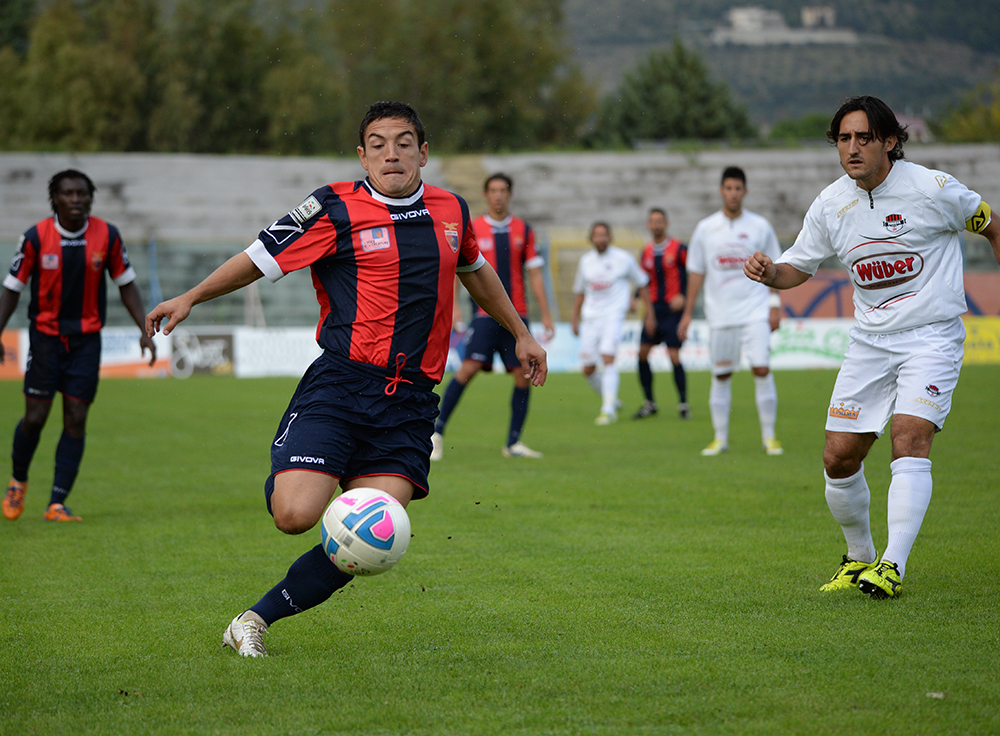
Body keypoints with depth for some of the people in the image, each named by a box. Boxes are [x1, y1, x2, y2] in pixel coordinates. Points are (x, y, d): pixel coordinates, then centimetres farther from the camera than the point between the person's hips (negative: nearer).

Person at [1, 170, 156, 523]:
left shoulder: (107, 236, -5)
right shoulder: (36, 237, -9)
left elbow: (126, 284, 6)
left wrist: (145, 331, -1)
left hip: (86, 338, 1)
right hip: (45, 335, -1)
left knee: (76, 420, -4)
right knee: (35, 417, -3)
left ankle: (57, 504, 0)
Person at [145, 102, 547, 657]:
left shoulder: (452, 211, 14)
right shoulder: (337, 209, -1)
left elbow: (475, 271, 33)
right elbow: (262, 257, 5)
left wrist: (521, 334, 41)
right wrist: (191, 298, -1)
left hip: (409, 402, 4)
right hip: (340, 383, -3)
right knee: (295, 516, -20)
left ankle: (257, 618, 4)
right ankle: (285, 477, 19)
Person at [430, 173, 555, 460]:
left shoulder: (523, 230, 9)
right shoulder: (472, 229, 2)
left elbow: (534, 274, 11)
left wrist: (546, 315, 7)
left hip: (516, 315, 3)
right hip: (485, 313, -3)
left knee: (524, 375, -2)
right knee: (469, 369, -15)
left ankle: (513, 442, 8)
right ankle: (437, 432, -5)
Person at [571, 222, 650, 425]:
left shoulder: (623, 259, -1)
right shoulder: (585, 261, 10)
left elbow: (642, 284, 9)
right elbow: (579, 292, 22)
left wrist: (649, 314, 7)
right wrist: (575, 319, 20)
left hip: (613, 315, -4)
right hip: (590, 317, 4)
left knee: (608, 358, -22)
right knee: (588, 370, 1)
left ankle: (608, 410, -20)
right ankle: (611, 400, 24)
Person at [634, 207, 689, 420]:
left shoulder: (678, 248, -6)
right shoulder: (646, 252, 10)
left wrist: (682, 296, -17)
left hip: (673, 309, -5)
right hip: (654, 308, 5)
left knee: (674, 355, -9)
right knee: (642, 352, -1)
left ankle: (683, 403, 4)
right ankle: (649, 403, 10)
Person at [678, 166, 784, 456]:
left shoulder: (760, 227, 3)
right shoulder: (705, 228, 6)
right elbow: (696, 272, 10)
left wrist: (775, 305, 0)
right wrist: (688, 313, 8)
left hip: (755, 311, -1)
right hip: (719, 314, 1)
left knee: (762, 369, -11)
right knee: (721, 375, 5)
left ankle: (769, 436, -3)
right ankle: (720, 438, 13)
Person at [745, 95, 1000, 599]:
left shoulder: (931, 188, -12)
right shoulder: (831, 204, -1)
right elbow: (797, 268, 11)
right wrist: (768, 272, -12)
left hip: (932, 335, -4)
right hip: (869, 340, 5)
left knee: (909, 440, -23)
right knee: (839, 458, 0)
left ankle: (893, 566, -24)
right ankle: (859, 557, 21)